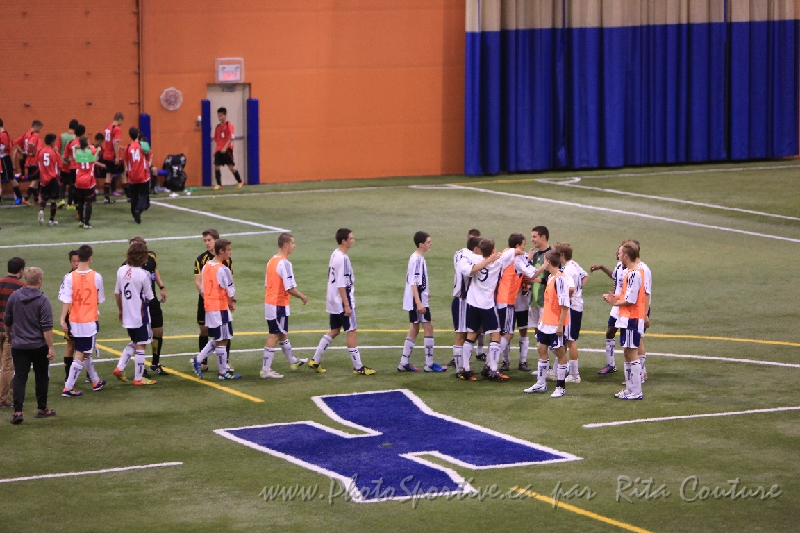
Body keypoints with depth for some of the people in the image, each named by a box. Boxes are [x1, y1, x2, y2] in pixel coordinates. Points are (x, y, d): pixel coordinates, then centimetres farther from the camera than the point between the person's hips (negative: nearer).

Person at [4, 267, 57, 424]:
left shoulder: (14, 297, 1)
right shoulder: (42, 300, -14)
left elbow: (7, 321, 11)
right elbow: (47, 327, -17)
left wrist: (11, 335, 29)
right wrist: (51, 347, -15)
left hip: (18, 345, 3)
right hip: (39, 346, -3)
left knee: (20, 377, 2)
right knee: (41, 377, 13)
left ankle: (17, 411, -9)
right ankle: (42, 409, 22)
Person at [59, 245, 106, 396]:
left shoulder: (70, 277, -9)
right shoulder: (96, 277, -9)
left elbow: (66, 300, -13)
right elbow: (100, 299, 2)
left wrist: (62, 319, -10)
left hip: (75, 321, 3)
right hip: (90, 321, -3)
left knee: (85, 352, 20)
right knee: (81, 355, 1)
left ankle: (96, 382, 34)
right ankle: (68, 388, -3)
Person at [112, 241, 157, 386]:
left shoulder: (121, 270, -2)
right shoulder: (142, 275, -19)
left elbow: (117, 293, 8)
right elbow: (149, 297, -11)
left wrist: (120, 310, 21)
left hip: (127, 315, 6)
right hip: (140, 316, -6)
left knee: (134, 342, 24)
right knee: (140, 346, 4)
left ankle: (119, 368, 14)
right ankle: (138, 378, 10)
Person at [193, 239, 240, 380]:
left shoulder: (206, 267, 7)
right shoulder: (223, 270, -17)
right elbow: (230, 291, -14)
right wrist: (232, 302, 8)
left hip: (209, 307, 8)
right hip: (221, 308, -8)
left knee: (216, 340, 20)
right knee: (222, 341, 2)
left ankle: (198, 360, 11)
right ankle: (223, 372, 9)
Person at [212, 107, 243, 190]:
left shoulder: (229, 125, -6)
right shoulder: (218, 127, 13)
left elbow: (231, 138, -13)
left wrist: (225, 147, -21)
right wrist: (215, 150, 11)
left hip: (227, 149, -6)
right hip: (219, 150, 6)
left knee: (231, 166, -5)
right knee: (217, 166, -2)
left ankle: (240, 182, 11)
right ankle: (219, 184, 4)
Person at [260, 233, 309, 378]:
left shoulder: (271, 261, 8)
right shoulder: (284, 263, -19)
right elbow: (290, 288, -22)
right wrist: (302, 296, -6)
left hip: (269, 302, 9)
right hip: (279, 305, -9)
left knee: (283, 333, 21)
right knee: (274, 336, -3)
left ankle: (293, 361, 36)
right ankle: (266, 369, -1)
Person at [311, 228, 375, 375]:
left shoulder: (334, 255, 9)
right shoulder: (342, 259, -20)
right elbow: (341, 285, -22)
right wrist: (347, 305, -20)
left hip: (334, 302, 10)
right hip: (342, 301, -10)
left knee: (334, 331, 17)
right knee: (352, 333, -2)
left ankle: (315, 361, 19)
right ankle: (358, 367, 3)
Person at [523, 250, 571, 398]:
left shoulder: (560, 279, -19)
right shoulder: (550, 277, 9)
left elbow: (564, 304, -21)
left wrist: (560, 324, -21)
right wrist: (542, 319, 19)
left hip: (557, 324, -9)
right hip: (546, 322, 9)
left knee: (560, 352, 1)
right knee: (542, 349, 14)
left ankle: (561, 387, 10)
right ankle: (541, 384, 23)